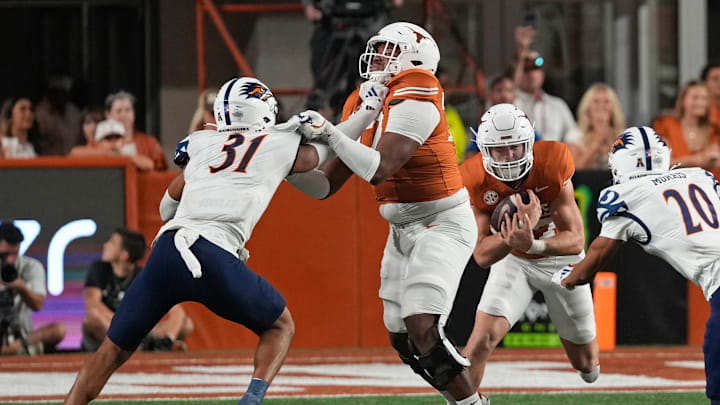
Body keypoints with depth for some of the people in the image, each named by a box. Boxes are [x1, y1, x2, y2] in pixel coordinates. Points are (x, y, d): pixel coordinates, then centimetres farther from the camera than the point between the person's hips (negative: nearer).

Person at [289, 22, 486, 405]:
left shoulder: (413, 98, -18)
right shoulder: (361, 105, 6)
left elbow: (379, 170, -27)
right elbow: (326, 184, 9)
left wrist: (329, 132, -27)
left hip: (442, 225, -9)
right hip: (403, 229, 9)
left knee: (422, 330, -21)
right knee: (402, 339, 10)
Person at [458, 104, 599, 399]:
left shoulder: (552, 164, -32)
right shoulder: (475, 180, -26)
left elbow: (576, 240, -29)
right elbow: (482, 255, -24)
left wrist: (532, 243, -49)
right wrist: (520, 229, -43)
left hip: (561, 257, 0)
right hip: (513, 261, 0)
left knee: (585, 362, 13)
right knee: (482, 339, -22)